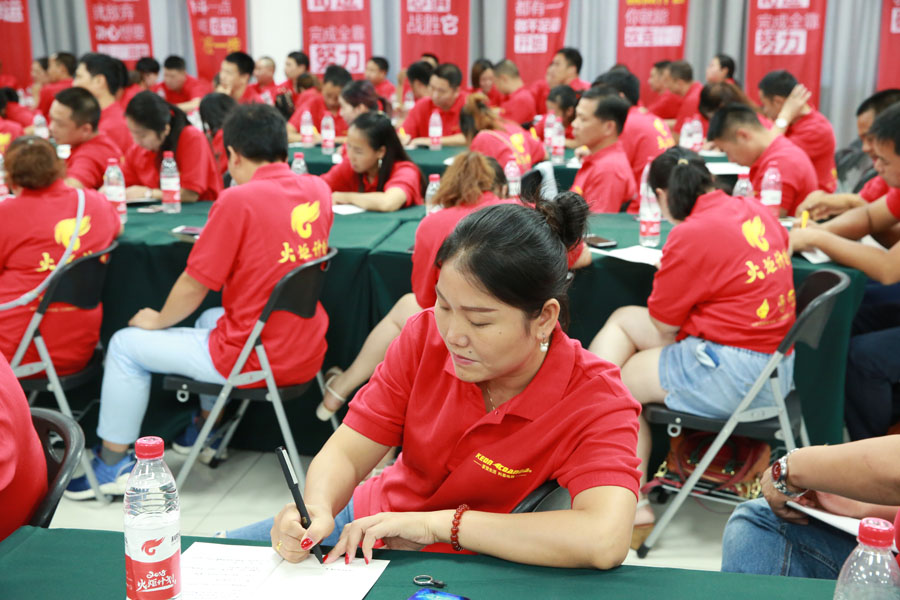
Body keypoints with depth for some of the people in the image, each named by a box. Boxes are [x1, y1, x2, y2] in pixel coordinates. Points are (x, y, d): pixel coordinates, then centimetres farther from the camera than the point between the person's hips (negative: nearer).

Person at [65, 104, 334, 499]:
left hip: (253, 358, -7)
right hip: (308, 356, 7)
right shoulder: (317, 189, 1)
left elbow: (194, 286, -10)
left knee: (126, 344, 12)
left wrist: (158, 320, 8)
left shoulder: (238, 200, -18)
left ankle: (113, 463, 22)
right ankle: (203, 432, 45)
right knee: (210, 319, 36)